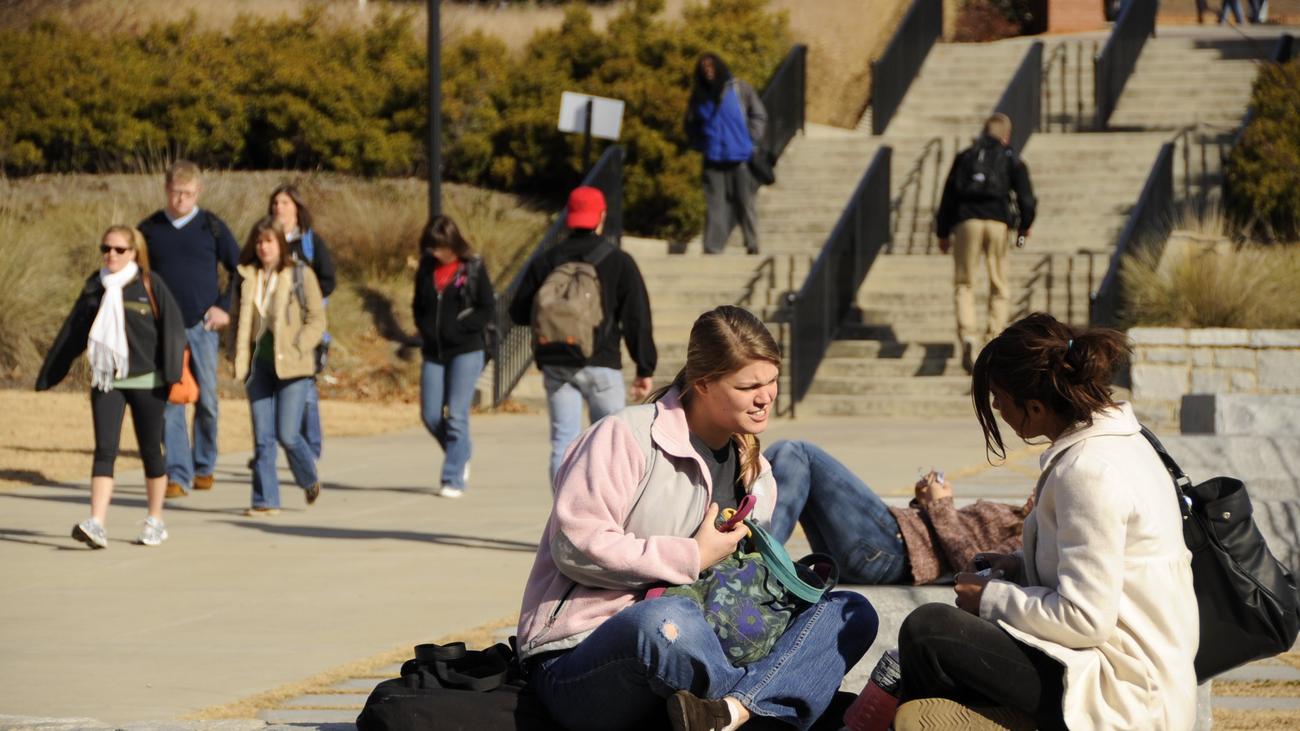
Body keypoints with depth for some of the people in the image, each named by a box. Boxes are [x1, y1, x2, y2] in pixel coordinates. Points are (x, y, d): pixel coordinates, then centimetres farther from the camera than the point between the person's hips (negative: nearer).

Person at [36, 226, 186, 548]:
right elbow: (72, 333, 13)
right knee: (104, 450, -8)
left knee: (150, 450, 7)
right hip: (106, 380, 3)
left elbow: (172, 328, -7)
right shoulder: (95, 288, 8)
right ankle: (97, 524, -17)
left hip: (145, 380, -3)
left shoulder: (149, 285, -3)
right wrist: (48, 374, 14)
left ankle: (155, 521, 21)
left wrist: (172, 372, -17)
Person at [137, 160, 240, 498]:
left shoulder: (212, 227, 2)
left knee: (206, 402, 5)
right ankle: (178, 476, -7)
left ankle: (204, 466, 23)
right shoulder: (149, 229, 6)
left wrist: (225, 307, -1)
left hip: (202, 327, 0)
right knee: (169, 404, -7)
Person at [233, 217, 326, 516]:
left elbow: (317, 319, -3)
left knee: (287, 434, -8)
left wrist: (296, 350, -13)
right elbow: (242, 320, 15)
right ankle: (265, 500, 8)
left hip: (290, 366, -4)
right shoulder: (247, 277, 10)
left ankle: (310, 481, 20)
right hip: (259, 364, 4)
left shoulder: (300, 275, -2)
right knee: (262, 437, 2)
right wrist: (240, 360, 5)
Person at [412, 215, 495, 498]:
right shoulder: (426, 270, 8)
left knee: (456, 416, -9)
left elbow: (488, 310, -5)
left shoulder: (473, 269, -4)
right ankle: (461, 456, 28)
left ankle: (453, 479, -4)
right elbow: (418, 307, 18)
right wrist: (426, 329, -1)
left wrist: (457, 327, -13)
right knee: (431, 415, 2)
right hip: (434, 352, 5)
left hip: (466, 351, -5)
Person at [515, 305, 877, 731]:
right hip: (577, 660, -8)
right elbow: (576, 545, -16)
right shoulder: (626, 436, -6)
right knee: (668, 620, -44)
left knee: (852, 613, -11)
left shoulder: (754, 473, 18)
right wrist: (694, 557, -11)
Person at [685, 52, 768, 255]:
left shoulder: (738, 88, 0)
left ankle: (752, 245, 12)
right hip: (713, 160, 2)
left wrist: (750, 140, -4)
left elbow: (759, 115, 4)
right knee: (714, 205, -1)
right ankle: (712, 248, -2)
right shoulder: (699, 96, 9)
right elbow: (691, 124, 23)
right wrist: (700, 144, 9)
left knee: (744, 202, 3)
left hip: (739, 157, -2)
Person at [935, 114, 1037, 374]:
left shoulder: (964, 157, 18)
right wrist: (1025, 225, 20)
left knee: (964, 284, 7)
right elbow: (1026, 198, 2)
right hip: (998, 222, -1)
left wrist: (942, 232, 23)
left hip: (966, 221, 1)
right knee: (1000, 288, 10)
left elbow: (948, 196, 16)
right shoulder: (1012, 160, 12)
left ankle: (967, 335, -15)